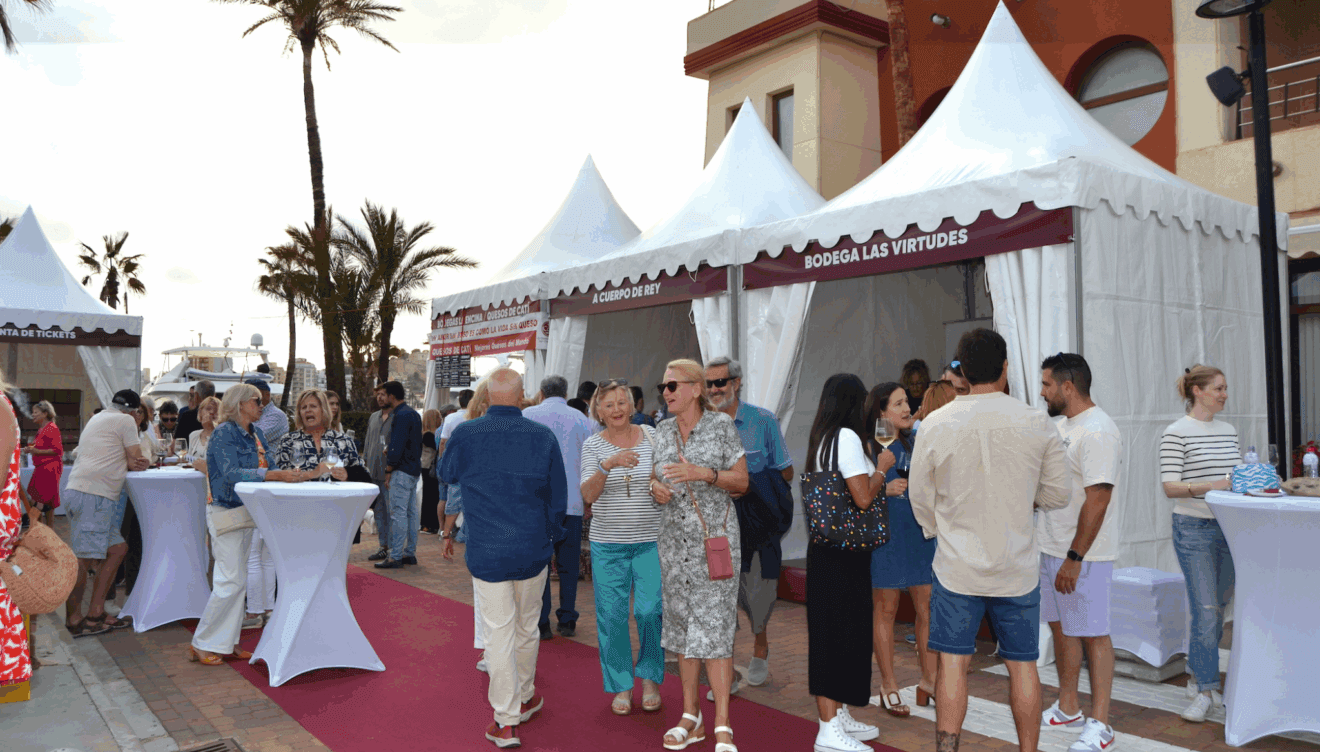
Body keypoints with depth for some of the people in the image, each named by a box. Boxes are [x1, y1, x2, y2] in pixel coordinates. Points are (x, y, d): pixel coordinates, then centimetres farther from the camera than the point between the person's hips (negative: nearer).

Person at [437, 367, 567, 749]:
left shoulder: (464, 435, -8)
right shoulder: (544, 436, -6)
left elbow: (446, 479, 12)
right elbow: (558, 498, 3)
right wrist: (551, 539, 17)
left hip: (486, 551, -1)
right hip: (533, 549, 1)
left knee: (499, 634, 4)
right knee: (527, 627, 18)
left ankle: (506, 721, 9)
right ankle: (524, 698, 35)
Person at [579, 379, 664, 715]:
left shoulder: (652, 436, 2)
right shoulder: (593, 444, 0)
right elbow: (588, 494, -12)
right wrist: (608, 464, -27)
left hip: (651, 540, 0)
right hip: (607, 543, 0)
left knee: (650, 611, -4)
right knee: (611, 616, 4)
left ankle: (650, 678, 19)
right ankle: (620, 686, 21)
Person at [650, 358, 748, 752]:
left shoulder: (721, 425, -5)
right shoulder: (663, 431, 9)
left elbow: (742, 481, -4)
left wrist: (704, 473, -20)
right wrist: (656, 488, -5)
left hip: (714, 539, -5)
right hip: (674, 540, 5)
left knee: (713, 627, -7)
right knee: (682, 623, 9)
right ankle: (691, 717, 21)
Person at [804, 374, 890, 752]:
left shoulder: (822, 437, 14)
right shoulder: (847, 437, -14)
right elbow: (864, 498, -18)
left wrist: (881, 484, 22)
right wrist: (881, 468, -3)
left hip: (826, 547, 9)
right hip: (842, 552, -9)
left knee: (832, 631, 16)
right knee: (840, 631, -5)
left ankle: (839, 716, 28)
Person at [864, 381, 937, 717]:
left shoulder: (917, 440, 8)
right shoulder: (869, 446, -5)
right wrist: (883, 489, -19)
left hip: (920, 530, 4)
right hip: (884, 534, -4)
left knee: (928, 607, 6)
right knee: (885, 610, 5)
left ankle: (928, 680, 22)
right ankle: (889, 686, 17)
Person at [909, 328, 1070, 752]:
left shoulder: (935, 425, -8)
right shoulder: (1037, 423, -7)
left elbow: (919, 497, 2)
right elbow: (1059, 494, 3)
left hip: (956, 565, -1)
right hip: (1018, 567, 1)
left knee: (953, 664, 6)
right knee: (1022, 665, 14)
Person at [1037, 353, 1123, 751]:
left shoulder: (1097, 432, -18)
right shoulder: (1060, 424, 11)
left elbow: (1097, 501, -23)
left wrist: (1074, 559, -23)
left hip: (1082, 554, -9)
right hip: (1051, 547, 9)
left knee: (1092, 634, 1)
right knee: (1061, 628, 16)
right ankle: (1067, 709, 29)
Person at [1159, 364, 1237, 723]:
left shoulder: (1229, 430, 12)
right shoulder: (1177, 432, -8)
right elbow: (1170, 487, -14)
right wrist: (1210, 486, -27)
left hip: (1229, 527, 6)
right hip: (1194, 529, -6)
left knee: (1219, 606, 13)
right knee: (1205, 610, -5)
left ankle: (1204, 668, 27)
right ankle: (1207, 690, 4)